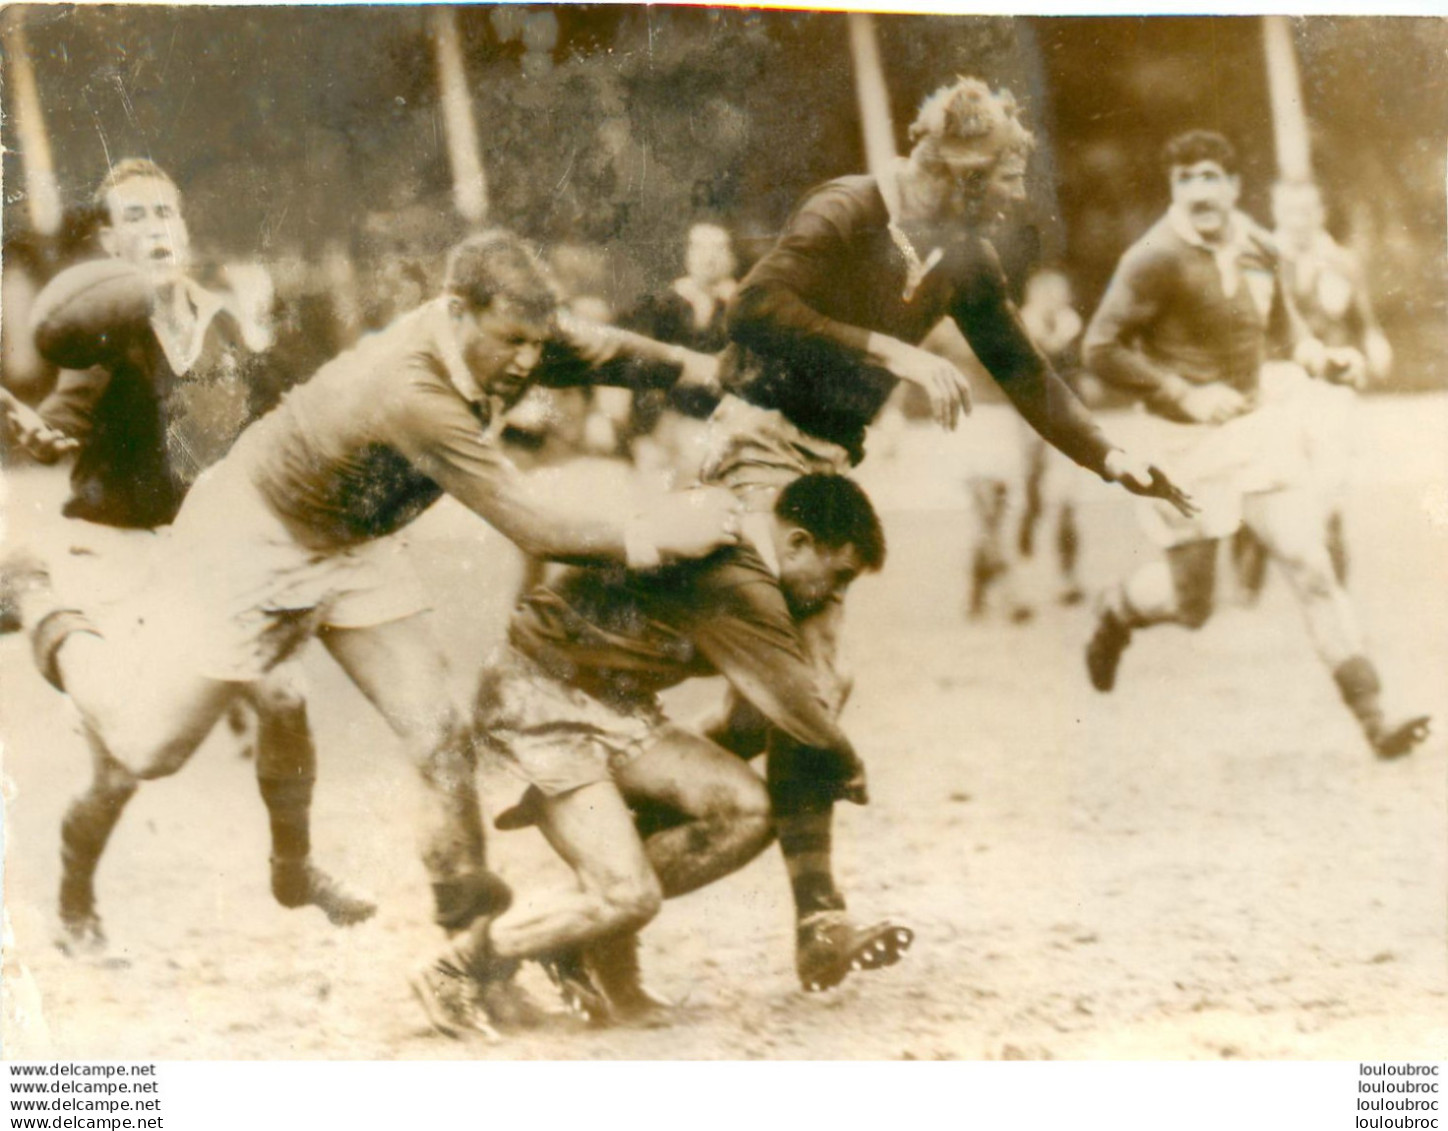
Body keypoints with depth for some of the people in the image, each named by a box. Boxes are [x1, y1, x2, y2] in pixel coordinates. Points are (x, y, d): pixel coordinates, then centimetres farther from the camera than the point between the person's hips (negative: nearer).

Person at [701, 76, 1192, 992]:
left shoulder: (966, 260, 10)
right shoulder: (848, 214, -14)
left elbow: (1024, 372, 20)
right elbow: (756, 310, -28)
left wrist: (1112, 458, 14)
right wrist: (890, 350, -32)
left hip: (830, 460, 9)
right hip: (763, 443, -9)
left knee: (804, 686, 3)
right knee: (806, 681, -17)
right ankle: (819, 913, -18)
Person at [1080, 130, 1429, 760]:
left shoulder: (1258, 248, 2)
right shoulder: (1156, 260, -16)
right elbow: (1101, 349, -15)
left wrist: (1307, 349, 2)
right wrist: (1183, 394, -21)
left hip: (1259, 422, 4)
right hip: (1188, 440, -4)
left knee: (1311, 569, -6)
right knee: (1191, 603, 7)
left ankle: (1374, 722, -6)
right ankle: (1117, 614, 43)